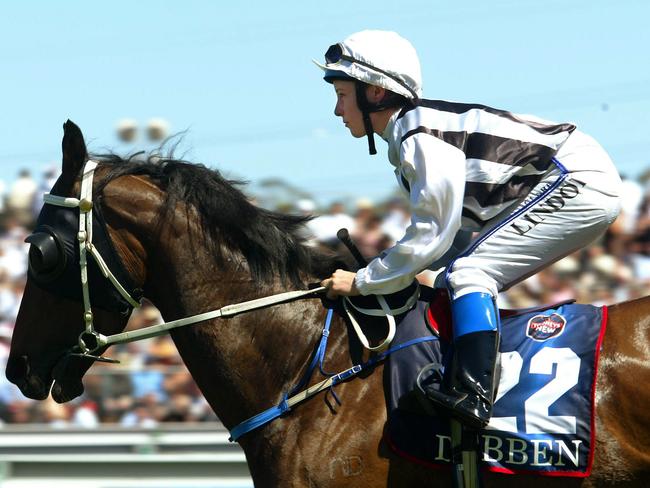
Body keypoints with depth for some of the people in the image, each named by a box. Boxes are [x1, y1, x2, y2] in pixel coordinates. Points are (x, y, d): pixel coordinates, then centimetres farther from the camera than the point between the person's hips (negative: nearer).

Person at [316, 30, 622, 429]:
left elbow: (430, 237, -20)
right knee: (455, 281, 9)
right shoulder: (411, 133, 12)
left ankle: (472, 397, -31)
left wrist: (362, 282, -11)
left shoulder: (420, 136, -19)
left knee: (468, 272, -20)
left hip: (581, 182, -11)